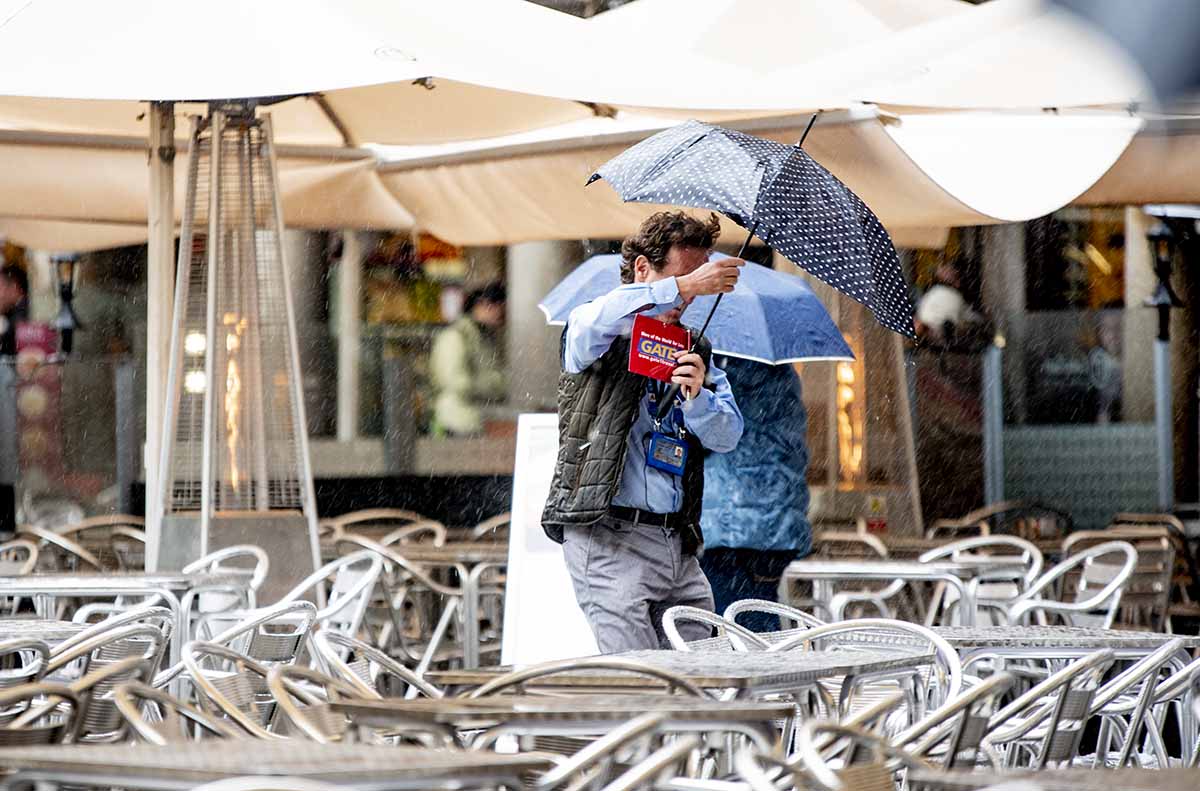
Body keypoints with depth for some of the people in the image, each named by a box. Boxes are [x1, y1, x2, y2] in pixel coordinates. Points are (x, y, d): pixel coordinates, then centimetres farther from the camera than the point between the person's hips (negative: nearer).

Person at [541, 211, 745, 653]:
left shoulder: (694, 353, 20)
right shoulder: (609, 336, 3)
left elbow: (727, 436, 8)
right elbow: (592, 322, -25)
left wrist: (696, 398, -14)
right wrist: (684, 287, -30)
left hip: (679, 545, 6)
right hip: (609, 538, -6)